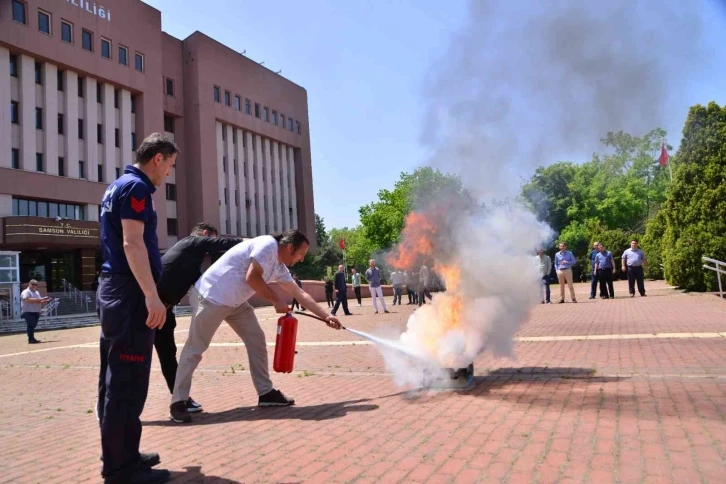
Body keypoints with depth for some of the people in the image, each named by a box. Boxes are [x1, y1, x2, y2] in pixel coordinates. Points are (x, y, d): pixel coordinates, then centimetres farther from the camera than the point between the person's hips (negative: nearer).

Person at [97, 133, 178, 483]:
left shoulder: (117, 186, 20)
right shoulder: (136, 187, -10)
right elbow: (132, 243, -21)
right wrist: (151, 296, -25)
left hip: (113, 287, 11)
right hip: (129, 291, -11)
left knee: (114, 377, 13)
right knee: (127, 380, -6)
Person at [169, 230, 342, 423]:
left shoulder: (280, 268, 11)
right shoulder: (268, 244, -16)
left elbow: (300, 294, 16)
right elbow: (252, 278, -24)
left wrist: (326, 316, 16)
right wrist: (276, 301, -13)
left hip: (236, 302, 10)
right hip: (213, 296, -9)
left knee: (256, 339, 6)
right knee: (195, 349, -4)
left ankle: (266, 393, 12)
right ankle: (178, 402, 4)